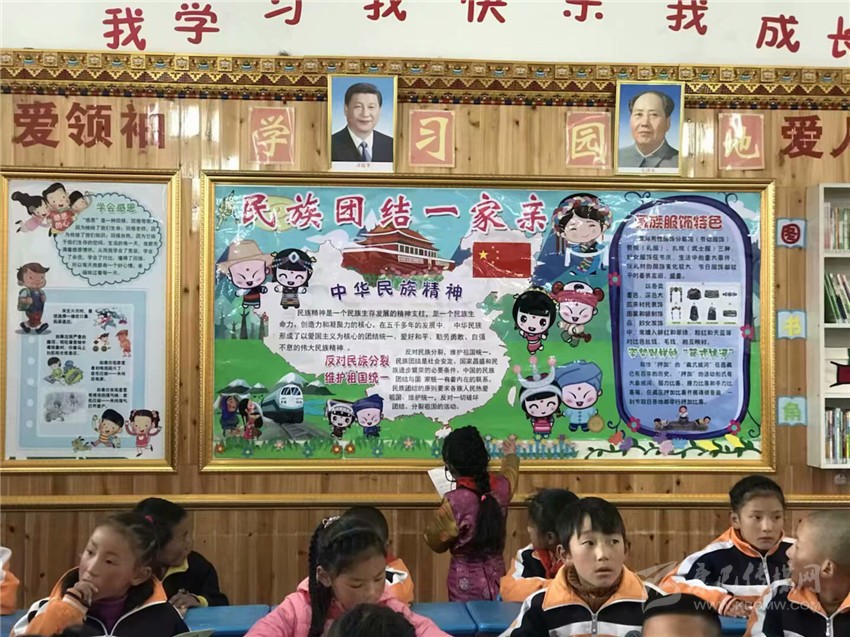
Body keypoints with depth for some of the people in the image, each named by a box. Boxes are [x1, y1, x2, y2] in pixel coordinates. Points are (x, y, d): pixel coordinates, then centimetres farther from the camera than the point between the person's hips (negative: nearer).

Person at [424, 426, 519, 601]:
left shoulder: (454, 502, -24)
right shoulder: (501, 487, -8)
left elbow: (435, 541, -8)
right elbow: (510, 473, 19)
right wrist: (511, 455, 40)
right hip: (496, 578, 5)